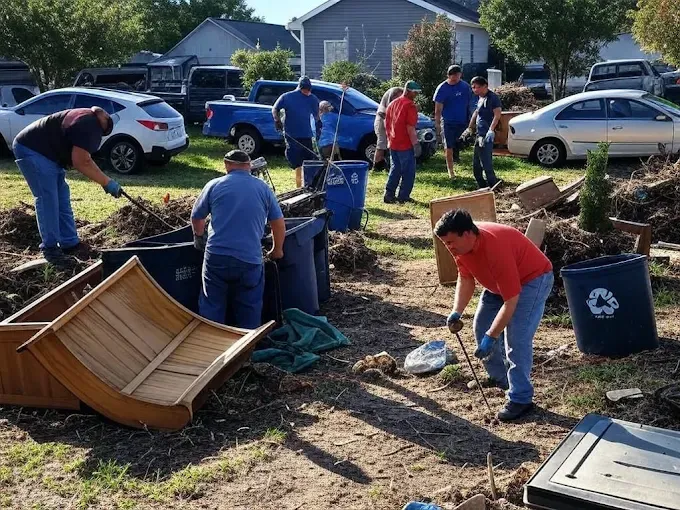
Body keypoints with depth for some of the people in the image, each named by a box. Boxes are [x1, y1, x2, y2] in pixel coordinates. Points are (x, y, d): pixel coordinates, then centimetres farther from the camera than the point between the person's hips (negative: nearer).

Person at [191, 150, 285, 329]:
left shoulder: (214, 185, 5)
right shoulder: (263, 188, 8)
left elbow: (196, 218, 14)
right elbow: (279, 223, 11)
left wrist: (199, 236, 34)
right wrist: (277, 250, 26)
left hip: (216, 256, 0)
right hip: (250, 260, 0)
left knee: (211, 308, 11)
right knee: (249, 311, 12)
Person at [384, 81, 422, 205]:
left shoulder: (393, 104, 12)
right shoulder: (410, 106, -14)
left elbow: (387, 124, 16)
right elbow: (410, 128, -20)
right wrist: (416, 144, -16)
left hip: (393, 144, 8)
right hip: (406, 145, -8)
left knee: (395, 170, 16)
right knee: (408, 172, 3)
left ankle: (389, 194, 13)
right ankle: (403, 197, 5)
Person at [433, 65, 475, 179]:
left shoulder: (465, 86, 0)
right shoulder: (442, 88, -8)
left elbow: (471, 103, 8)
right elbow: (438, 109, -8)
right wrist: (437, 126, -13)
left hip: (463, 122, 2)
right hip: (448, 122, -2)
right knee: (449, 147, 1)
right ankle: (450, 170, 13)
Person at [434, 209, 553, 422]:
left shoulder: (495, 247, -40)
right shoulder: (460, 244, -16)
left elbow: (511, 301, -36)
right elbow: (466, 278, -2)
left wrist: (491, 337, -35)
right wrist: (457, 312, -16)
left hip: (532, 279, -8)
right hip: (498, 281, 9)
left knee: (516, 338, -19)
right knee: (481, 326, 9)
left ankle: (521, 398, -10)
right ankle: (499, 378, 27)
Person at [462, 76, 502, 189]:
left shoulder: (493, 98, -12)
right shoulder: (480, 98, 15)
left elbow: (497, 115, -20)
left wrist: (491, 130, -28)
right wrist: (470, 128, 29)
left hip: (487, 136, -10)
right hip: (479, 135, 10)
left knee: (486, 164, -12)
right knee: (476, 166, 14)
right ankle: (483, 186, 23)